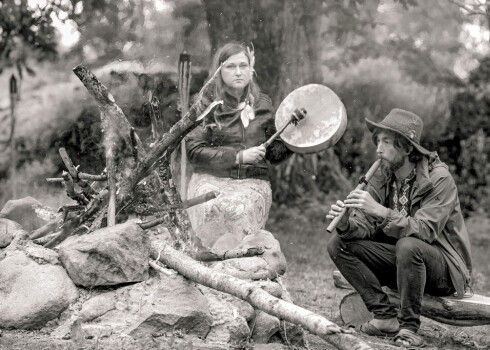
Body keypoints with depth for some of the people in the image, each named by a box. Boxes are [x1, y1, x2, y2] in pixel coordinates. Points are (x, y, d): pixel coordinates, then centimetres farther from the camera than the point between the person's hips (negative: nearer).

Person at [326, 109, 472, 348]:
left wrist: (381, 212, -43)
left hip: (446, 269, -6)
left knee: (408, 246, -38)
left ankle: (409, 328, -20)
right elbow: (365, 226, -6)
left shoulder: (439, 179, -19)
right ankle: (386, 316, -10)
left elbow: (423, 230, -31)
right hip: (401, 261, 6)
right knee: (339, 244, -10)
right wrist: (345, 224, -29)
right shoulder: (382, 178, 0)